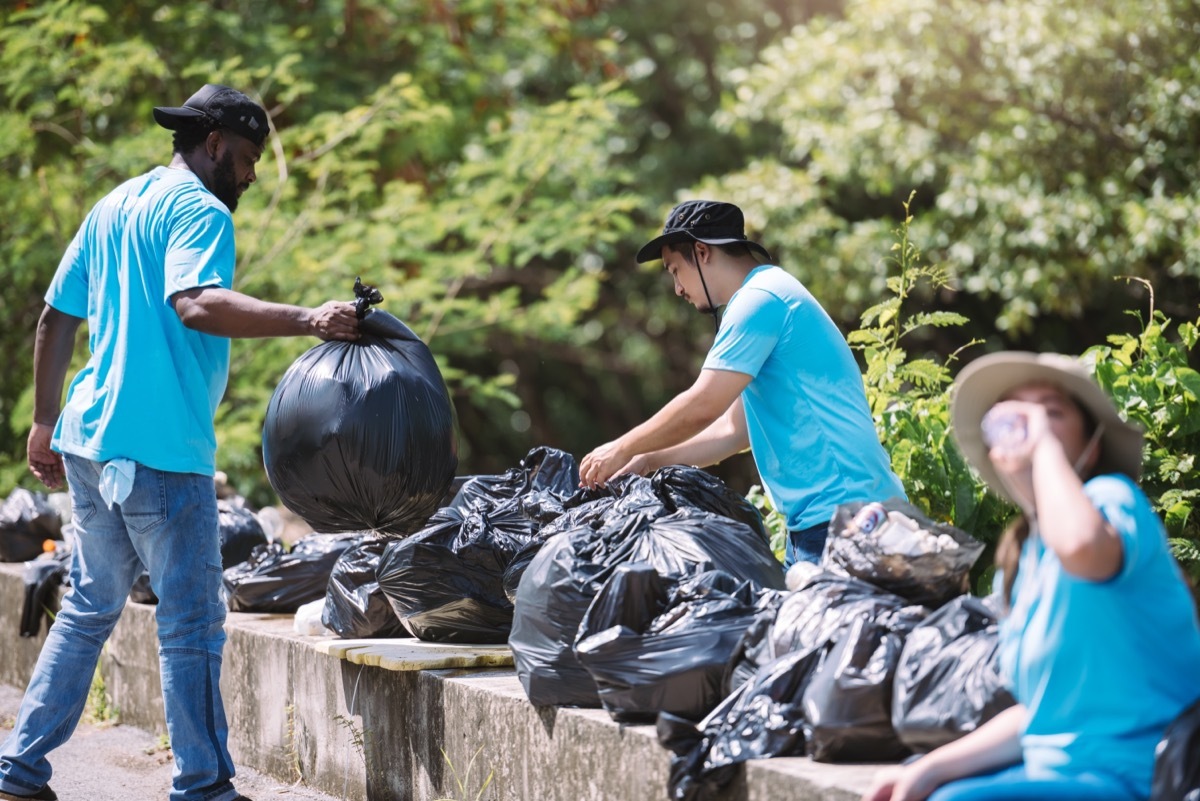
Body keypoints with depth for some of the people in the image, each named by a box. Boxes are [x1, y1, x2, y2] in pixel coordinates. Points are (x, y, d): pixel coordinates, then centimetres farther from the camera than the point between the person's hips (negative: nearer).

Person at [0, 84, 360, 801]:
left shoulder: (115, 205, 18)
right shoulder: (199, 211, -9)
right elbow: (195, 304, -28)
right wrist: (306, 320, -34)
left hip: (90, 437, 9)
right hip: (161, 448, -9)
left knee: (89, 608, 17)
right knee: (193, 624, -2)